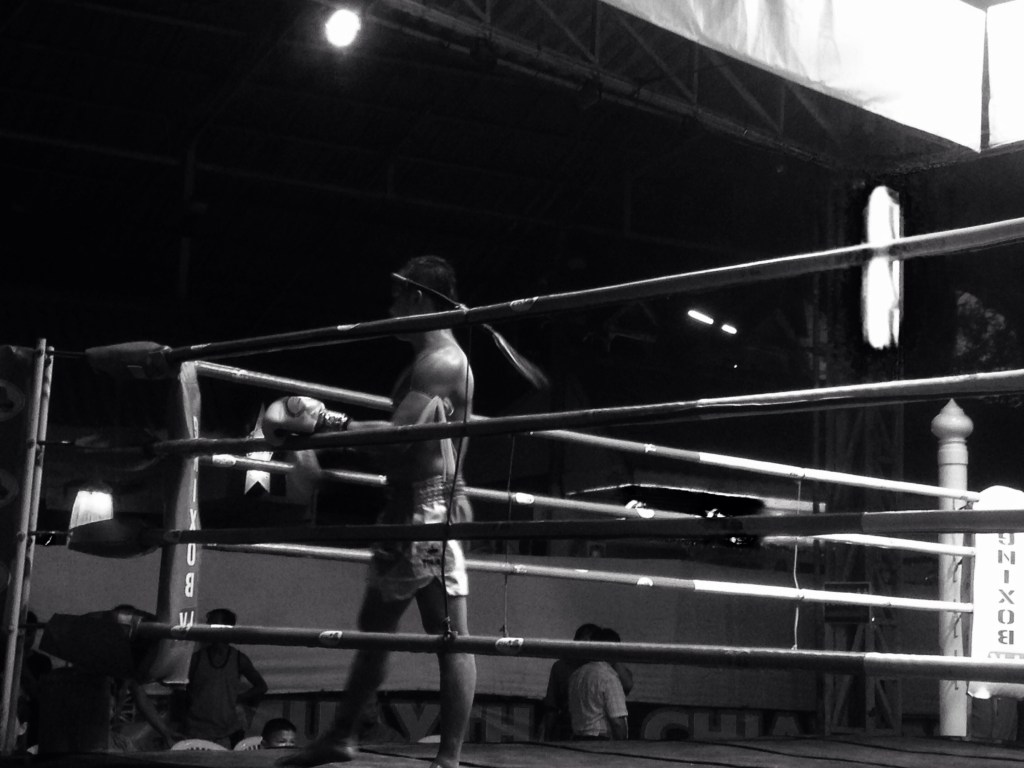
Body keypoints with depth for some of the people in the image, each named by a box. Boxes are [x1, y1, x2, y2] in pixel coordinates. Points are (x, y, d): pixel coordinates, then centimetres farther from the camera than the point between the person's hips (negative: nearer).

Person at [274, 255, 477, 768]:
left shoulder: (441, 361, -13)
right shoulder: (431, 360, 20)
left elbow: (398, 435, -24)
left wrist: (324, 424, -21)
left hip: (430, 507, -11)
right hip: (409, 505, 11)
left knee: (450, 635, -9)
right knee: (374, 624, 16)